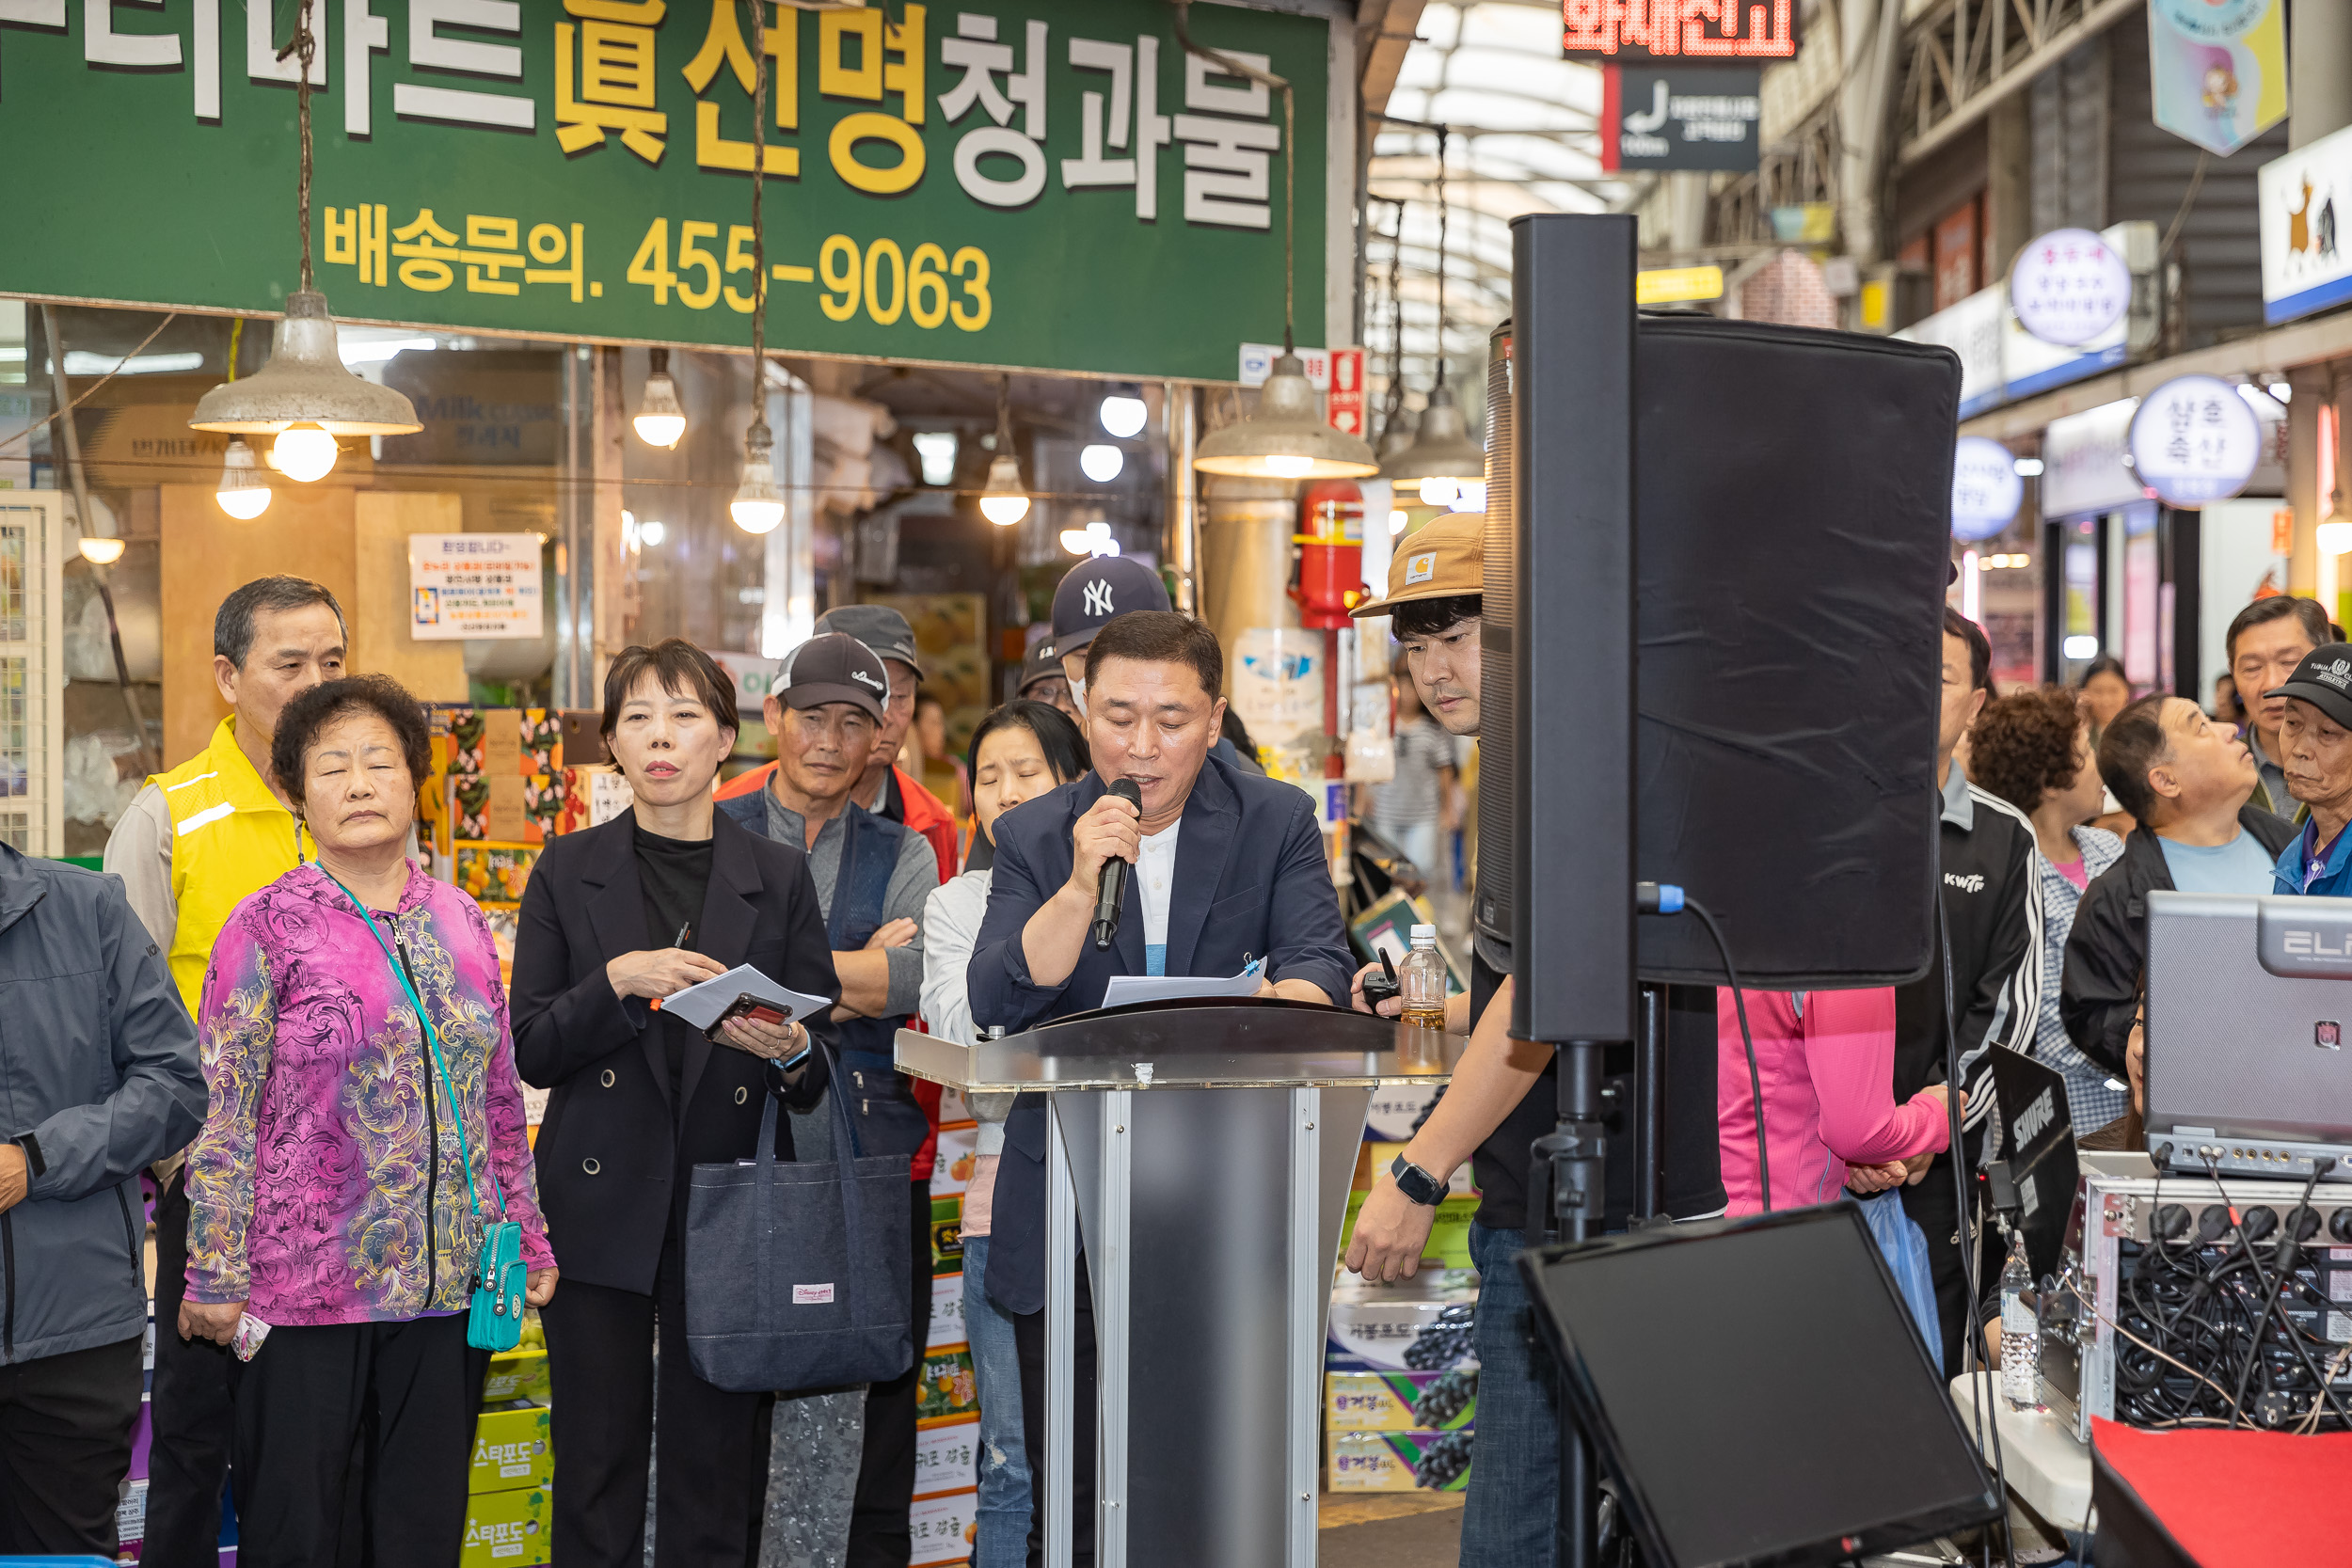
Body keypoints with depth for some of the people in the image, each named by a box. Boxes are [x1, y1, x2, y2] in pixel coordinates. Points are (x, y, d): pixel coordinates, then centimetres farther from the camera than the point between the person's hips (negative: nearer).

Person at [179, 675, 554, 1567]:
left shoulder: (460, 922, 9)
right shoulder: (269, 927, -4)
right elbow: (223, 1115, -5)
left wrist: (529, 1240, 13)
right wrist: (216, 1277, -8)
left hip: (451, 1280, 4)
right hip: (305, 1283, -4)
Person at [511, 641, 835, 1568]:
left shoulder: (780, 878, 7)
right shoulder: (568, 873, 7)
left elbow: (821, 1070, 7)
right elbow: (530, 1048, 0)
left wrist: (788, 1050, -16)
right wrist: (619, 982, -16)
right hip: (602, 1207, 0)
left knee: (719, 1471, 2)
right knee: (597, 1466, 2)